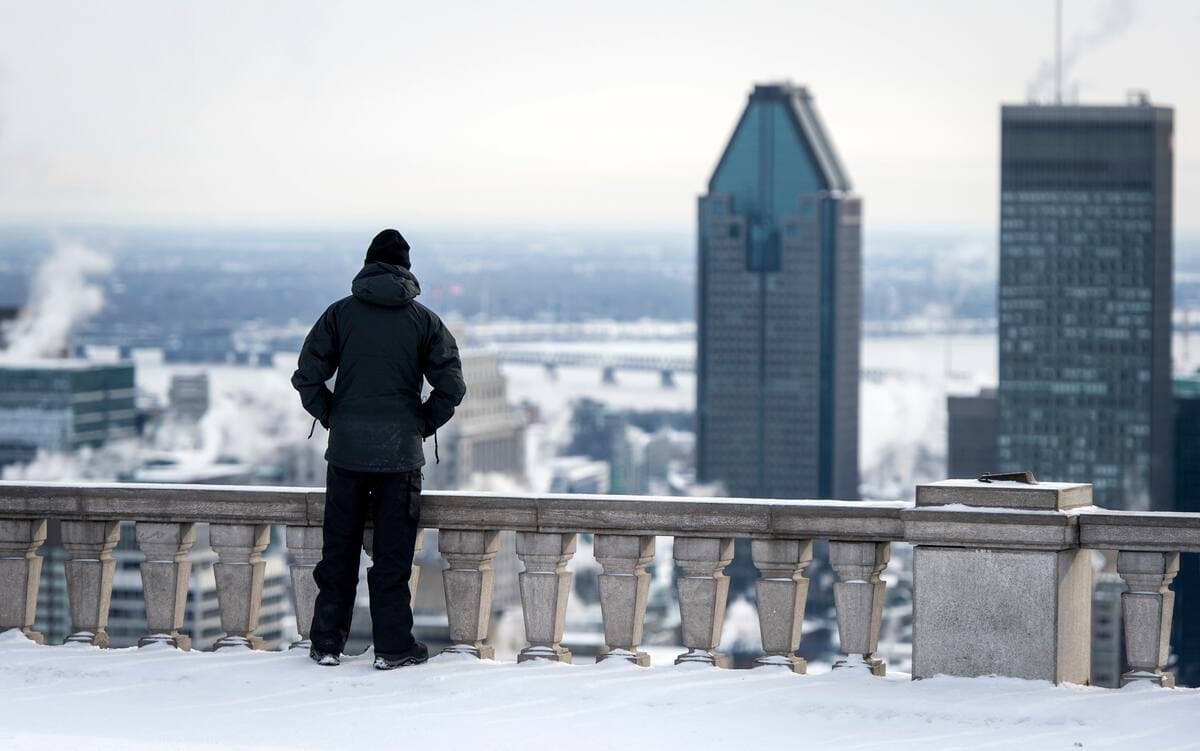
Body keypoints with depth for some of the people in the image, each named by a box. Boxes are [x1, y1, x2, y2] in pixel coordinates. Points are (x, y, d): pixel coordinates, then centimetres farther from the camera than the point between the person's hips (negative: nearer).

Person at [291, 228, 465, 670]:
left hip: (346, 449, 1)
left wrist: (332, 418, 10)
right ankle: (393, 647, 5)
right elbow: (451, 385, -4)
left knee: (339, 547, 10)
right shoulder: (423, 320, 1)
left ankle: (326, 642, 13)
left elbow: (307, 376, -2)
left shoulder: (340, 313, 2)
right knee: (393, 550, 4)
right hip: (400, 451, -1)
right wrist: (422, 426, 8)